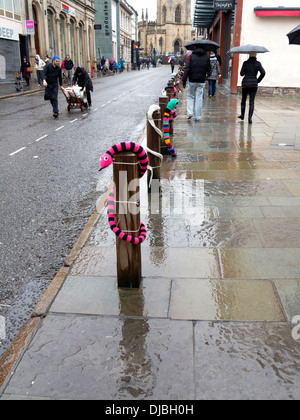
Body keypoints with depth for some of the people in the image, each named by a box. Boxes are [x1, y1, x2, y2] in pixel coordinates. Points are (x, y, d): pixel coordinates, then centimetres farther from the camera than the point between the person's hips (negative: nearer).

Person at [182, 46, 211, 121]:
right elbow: (209, 69, 9)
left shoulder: (191, 56, -2)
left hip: (192, 81, -1)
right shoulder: (206, 57, 3)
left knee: (190, 96, 15)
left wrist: (184, 80, -9)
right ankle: (197, 117, 5)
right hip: (201, 81, 1)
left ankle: (190, 112, -1)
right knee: (199, 98, 5)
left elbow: (187, 69, -9)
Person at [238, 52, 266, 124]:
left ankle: (242, 115, 26)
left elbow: (242, 73, -4)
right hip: (254, 84, 1)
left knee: (243, 100, 16)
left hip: (245, 83, -1)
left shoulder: (246, 63, -6)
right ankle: (250, 117, -11)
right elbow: (263, 73, -7)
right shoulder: (258, 63, -1)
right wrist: (258, 80, 4)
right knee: (252, 101, 0)